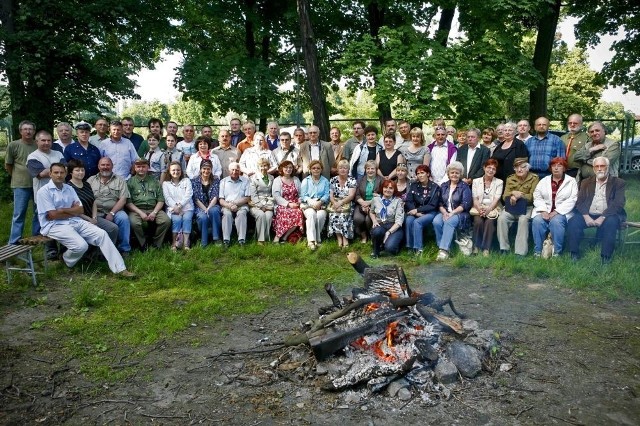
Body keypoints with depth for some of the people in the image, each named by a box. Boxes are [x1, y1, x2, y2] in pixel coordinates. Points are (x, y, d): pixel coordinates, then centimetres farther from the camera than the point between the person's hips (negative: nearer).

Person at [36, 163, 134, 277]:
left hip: (75, 222, 6)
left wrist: (62, 210, -7)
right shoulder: (44, 191, -4)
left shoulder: (69, 189, 14)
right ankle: (66, 262, 9)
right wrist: (72, 211, -2)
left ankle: (119, 269, -18)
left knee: (101, 234, -14)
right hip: (55, 226, -6)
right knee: (81, 246, -28)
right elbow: (52, 215, -12)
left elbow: (80, 210, 7)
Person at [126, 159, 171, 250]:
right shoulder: (130, 182, 10)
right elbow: (128, 202, 0)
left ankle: (156, 245, -6)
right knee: (134, 223, -33)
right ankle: (143, 245, -8)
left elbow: (161, 200, 10)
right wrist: (140, 213, -13)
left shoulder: (154, 182, 17)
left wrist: (154, 212, -8)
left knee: (166, 220, -26)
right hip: (137, 209, -2)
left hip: (153, 209, 2)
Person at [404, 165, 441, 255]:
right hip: (416, 211, 3)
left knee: (417, 222, -32)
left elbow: (432, 205, -8)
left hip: (429, 213, -3)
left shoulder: (435, 187, -3)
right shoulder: (413, 185, 6)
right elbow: (408, 202, 0)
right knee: (408, 220, -29)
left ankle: (418, 249, -29)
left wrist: (418, 210, -17)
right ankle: (409, 247, -22)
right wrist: (416, 212, -16)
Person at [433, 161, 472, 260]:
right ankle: (443, 247, -24)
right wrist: (444, 212, -11)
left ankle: (444, 250, -40)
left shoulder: (465, 187, 3)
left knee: (449, 222, -35)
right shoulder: (444, 186, 16)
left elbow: (465, 204, -8)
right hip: (445, 212, 4)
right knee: (436, 221, -29)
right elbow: (440, 203, 9)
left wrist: (452, 213, -19)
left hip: (459, 213, -4)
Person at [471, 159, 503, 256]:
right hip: (479, 208, 1)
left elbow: (496, 199, -4)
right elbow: (475, 198, 2)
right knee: (478, 221, -30)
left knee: (489, 222, -31)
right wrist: (480, 209, -17)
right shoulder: (476, 181, 11)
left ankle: (486, 248, -25)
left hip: (493, 209, -1)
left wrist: (488, 210, -21)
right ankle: (476, 246, -16)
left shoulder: (499, 182, 8)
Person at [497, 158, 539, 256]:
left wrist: (518, 195, -17)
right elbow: (505, 196, 4)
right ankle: (504, 248, -18)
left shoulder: (534, 178, 0)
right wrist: (513, 194, -17)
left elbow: (532, 196, -8)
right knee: (501, 218, -26)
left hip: (527, 207, -3)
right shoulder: (510, 179, 11)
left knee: (523, 220, -34)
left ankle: (521, 252, -29)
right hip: (511, 206, 3)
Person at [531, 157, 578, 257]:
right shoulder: (543, 181, 18)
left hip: (562, 212, -2)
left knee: (556, 221, -34)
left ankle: (557, 252, -24)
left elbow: (571, 200, -3)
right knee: (537, 220, -29)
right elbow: (537, 197, 6)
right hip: (544, 211, 2)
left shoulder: (571, 181, 10)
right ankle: (537, 252, -22)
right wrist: (543, 211, -12)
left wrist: (556, 212, -15)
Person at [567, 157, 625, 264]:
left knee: (611, 222, -35)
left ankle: (606, 256, -23)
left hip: (607, 216, -2)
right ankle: (574, 253, -15)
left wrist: (602, 217, -19)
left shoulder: (618, 183, 7)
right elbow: (580, 201, 5)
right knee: (573, 222, -26)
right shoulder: (586, 182, 16)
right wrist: (586, 216, -14)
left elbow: (618, 204, -6)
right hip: (588, 215, 2)